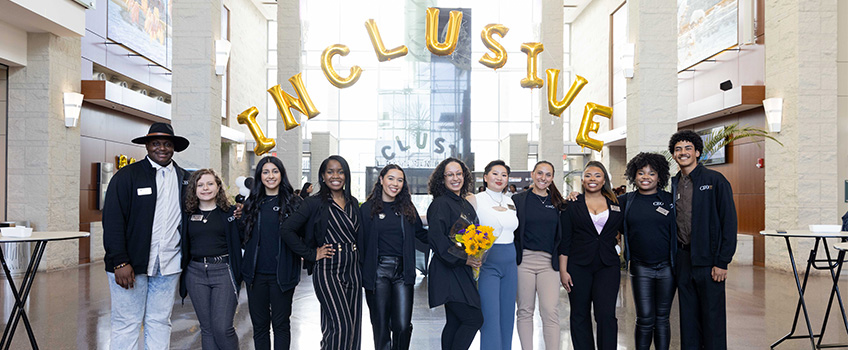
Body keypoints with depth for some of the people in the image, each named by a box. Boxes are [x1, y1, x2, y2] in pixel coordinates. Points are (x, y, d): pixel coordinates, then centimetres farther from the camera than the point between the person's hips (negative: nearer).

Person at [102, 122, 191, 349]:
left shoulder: (184, 179, 12)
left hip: (168, 264, 4)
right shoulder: (127, 176, -1)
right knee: (127, 323, 1)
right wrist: (120, 262, -14)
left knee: (160, 322, 10)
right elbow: (112, 221, -7)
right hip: (130, 264, -4)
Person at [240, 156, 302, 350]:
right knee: (259, 324, 11)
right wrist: (238, 216, -2)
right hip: (256, 274, 3)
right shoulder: (251, 203, 9)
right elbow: (242, 234, 14)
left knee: (281, 324, 7)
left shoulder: (293, 202, -1)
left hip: (281, 275, -3)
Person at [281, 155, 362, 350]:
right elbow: (287, 229, -10)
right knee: (341, 325, -13)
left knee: (354, 326, 7)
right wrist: (312, 254, -10)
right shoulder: (315, 203, -5)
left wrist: (357, 255, 8)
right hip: (328, 270, -6)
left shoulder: (353, 203, 11)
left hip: (352, 268, 6)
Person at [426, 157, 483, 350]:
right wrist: (462, 259, -20)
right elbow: (436, 238, -19)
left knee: (455, 323, 10)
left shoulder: (466, 205, 16)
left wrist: (475, 258, 8)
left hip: (463, 272, 8)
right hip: (448, 272, -8)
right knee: (474, 319, -11)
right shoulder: (440, 204, -10)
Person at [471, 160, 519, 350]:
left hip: (509, 263, 6)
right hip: (486, 263, -6)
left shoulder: (511, 203, 12)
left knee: (507, 317, 9)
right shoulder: (475, 200, -4)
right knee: (490, 319, -9)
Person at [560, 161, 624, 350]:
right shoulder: (573, 205, 4)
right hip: (578, 266, 0)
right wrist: (563, 270, -4)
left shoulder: (616, 203, 8)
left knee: (606, 314, -9)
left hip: (607, 265, 0)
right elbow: (565, 240, 2)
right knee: (580, 315, 5)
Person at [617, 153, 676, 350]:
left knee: (662, 318, 9)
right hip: (641, 268, 0)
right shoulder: (626, 201, 5)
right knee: (645, 319, -1)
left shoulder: (669, 200, 3)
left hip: (667, 267, 0)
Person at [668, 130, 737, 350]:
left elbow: (729, 222, -8)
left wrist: (722, 261, -13)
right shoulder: (673, 184, 10)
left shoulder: (715, 180, -5)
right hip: (683, 258, 5)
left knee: (712, 315, 2)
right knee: (688, 315, 11)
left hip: (708, 258, -5)